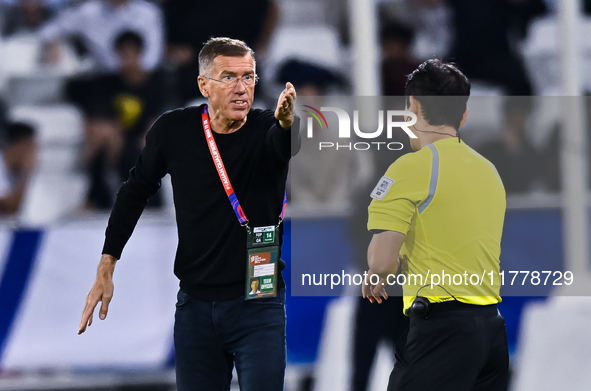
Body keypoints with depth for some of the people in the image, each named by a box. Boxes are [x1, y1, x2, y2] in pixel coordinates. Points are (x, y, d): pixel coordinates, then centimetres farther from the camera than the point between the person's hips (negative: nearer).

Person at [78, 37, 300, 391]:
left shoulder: (267, 130, -8)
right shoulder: (174, 130, -2)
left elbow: (286, 144, -33)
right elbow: (136, 192, 12)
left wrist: (287, 122, -58)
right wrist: (106, 269, 9)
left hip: (258, 306, -2)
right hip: (195, 305, 2)